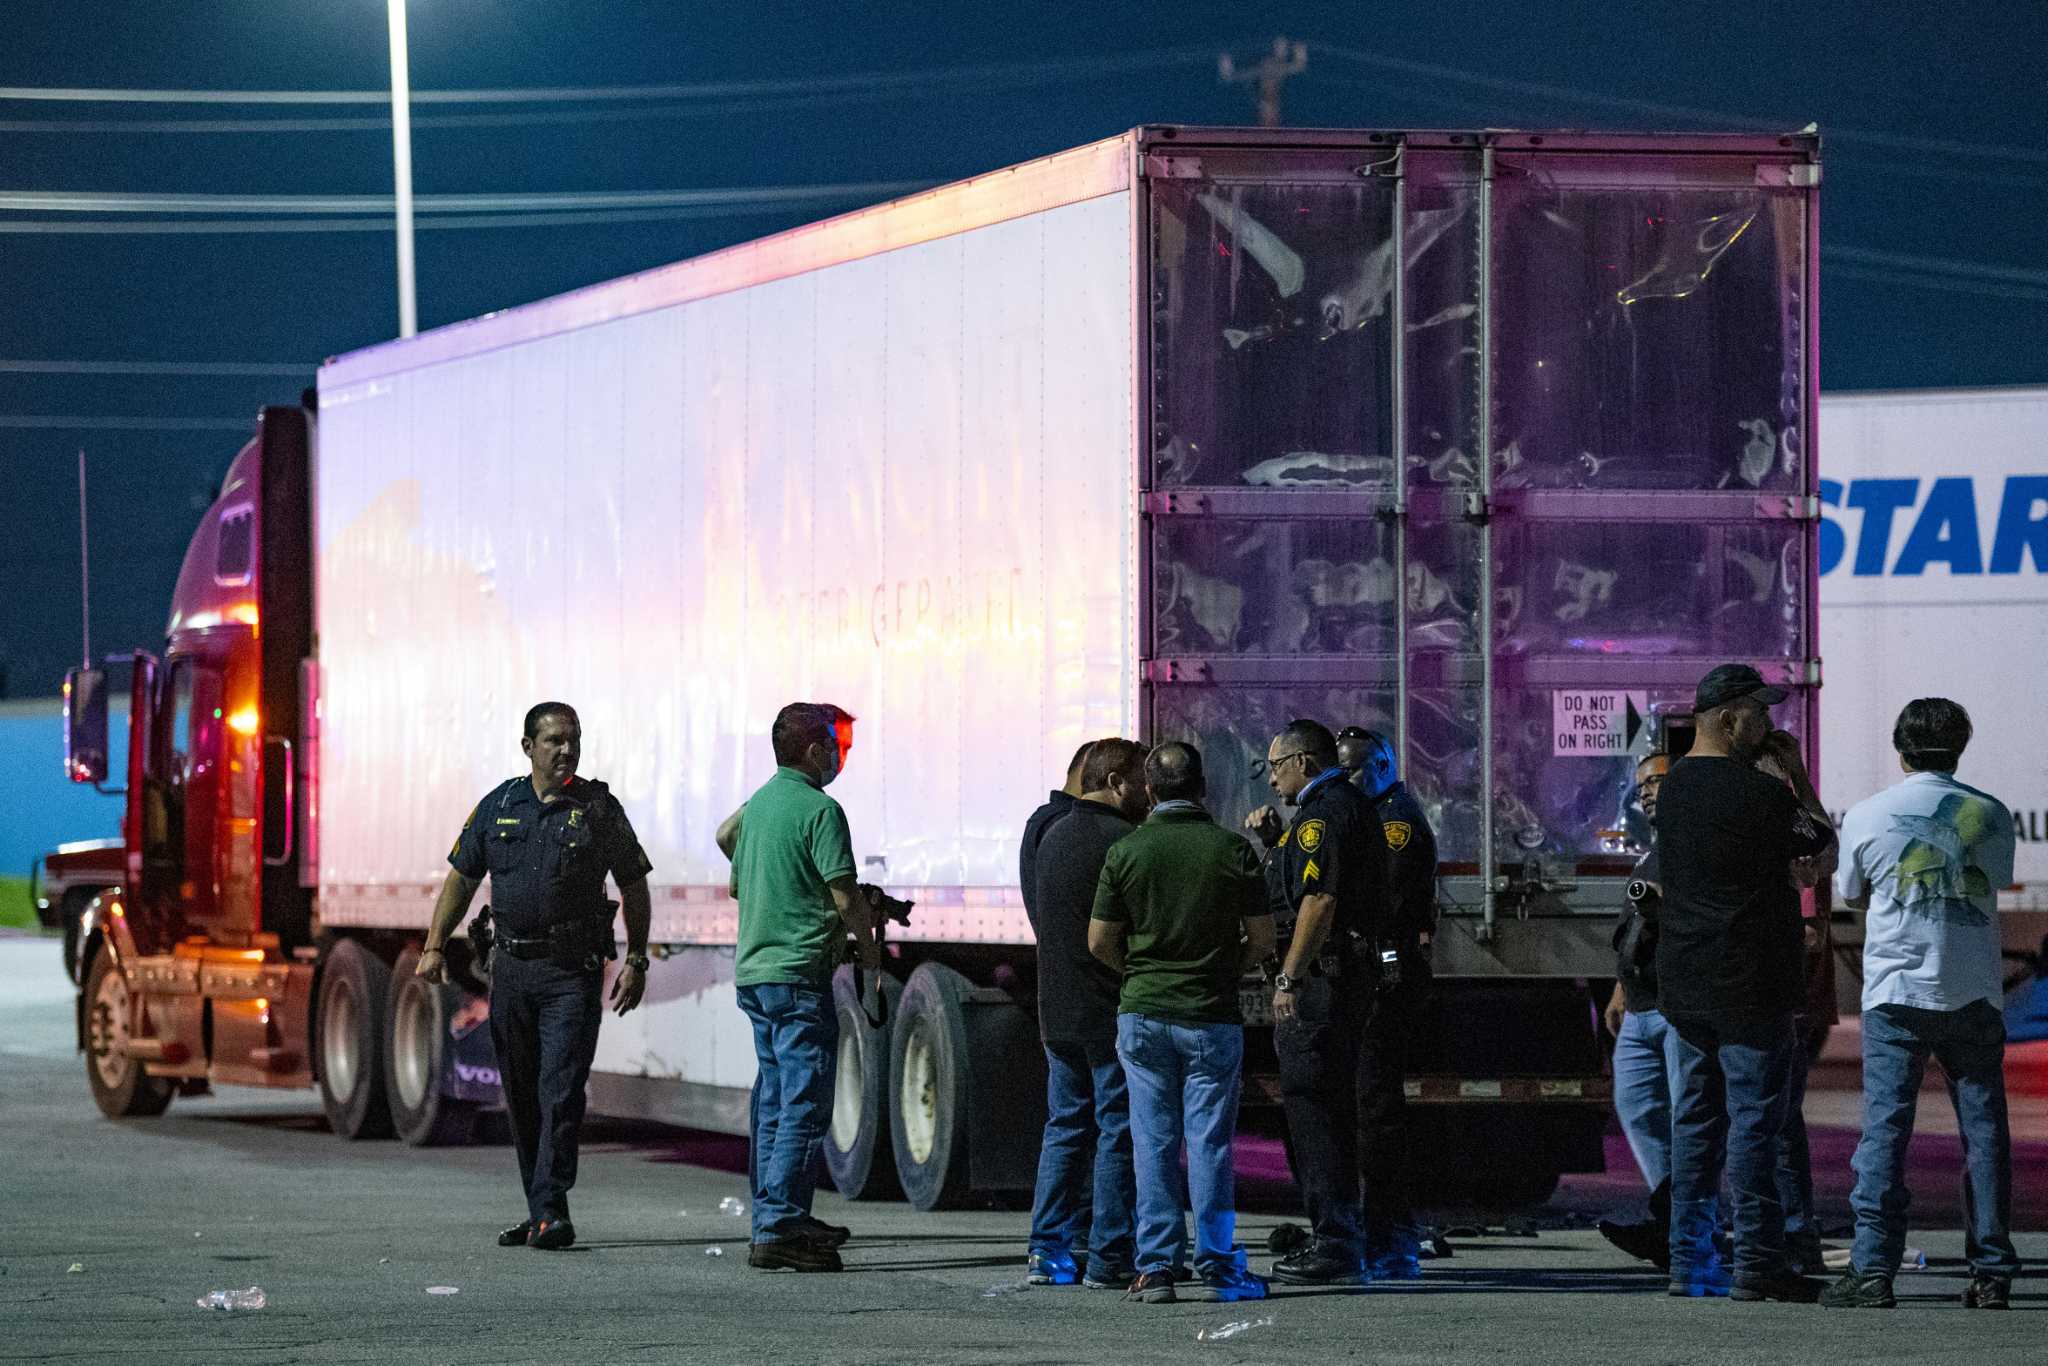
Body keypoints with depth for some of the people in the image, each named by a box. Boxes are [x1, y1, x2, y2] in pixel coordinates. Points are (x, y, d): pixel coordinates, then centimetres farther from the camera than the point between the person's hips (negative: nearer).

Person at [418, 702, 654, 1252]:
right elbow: (461, 879, 13)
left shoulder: (599, 809, 1)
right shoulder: (498, 807, 7)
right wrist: (434, 947, 4)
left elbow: (634, 888, 5)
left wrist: (636, 961, -2)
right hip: (512, 965, 4)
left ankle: (551, 1211, -16)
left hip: (573, 972, -4)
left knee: (561, 1090, -12)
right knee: (521, 1096, 7)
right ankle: (539, 1211, 15)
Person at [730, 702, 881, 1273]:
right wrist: (868, 943, 3)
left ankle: (774, 1218, 18)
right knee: (804, 1103, -8)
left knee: (773, 1098, 14)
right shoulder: (819, 809, -12)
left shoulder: (756, 804, 14)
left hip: (751, 969, 9)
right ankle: (778, 1229, -14)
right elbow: (845, 894, -16)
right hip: (799, 973, -9)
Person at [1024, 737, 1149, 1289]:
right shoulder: (1122, 841, -13)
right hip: (1114, 1013, -8)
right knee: (1118, 1130, -3)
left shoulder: (1052, 837, 15)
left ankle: (1046, 1250, 10)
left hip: (1057, 1011, 8)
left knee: (1064, 1126, 12)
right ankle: (1109, 1257, -4)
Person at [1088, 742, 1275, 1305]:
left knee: (1153, 1142, 4)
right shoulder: (1232, 850, -5)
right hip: (1211, 1019, -1)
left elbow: (1100, 942, 1)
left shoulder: (1125, 852, -3)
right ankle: (1214, 1268, 2)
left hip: (1142, 1014, 1)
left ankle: (1154, 1267, 2)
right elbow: (1262, 939, -2)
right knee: (1209, 1142, 2)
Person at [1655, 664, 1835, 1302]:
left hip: (1684, 985, 8)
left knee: (1695, 1118, 11)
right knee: (1754, 1118, -4)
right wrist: (1795, 771, 5)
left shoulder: (1674, 786, 8)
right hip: (1750, 985, -8)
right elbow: (1821, 839, -1)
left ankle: (1689, 1259, 13)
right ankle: (1756, 1264, -3)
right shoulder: (1758, 792, -15)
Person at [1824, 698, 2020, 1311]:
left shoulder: (1867, 817, 1)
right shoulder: (1990, 814, 3)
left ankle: (1872, 1269, -9)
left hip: (1896, 991, -1)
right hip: (1975, 995, 1)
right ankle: (1992, 1272, 5)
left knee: (1884, 1129, -2)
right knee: (1983, 1129, 6)